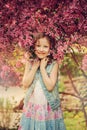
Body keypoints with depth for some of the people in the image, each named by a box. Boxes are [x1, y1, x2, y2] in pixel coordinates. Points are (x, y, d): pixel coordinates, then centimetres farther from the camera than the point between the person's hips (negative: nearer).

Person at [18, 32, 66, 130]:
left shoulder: (54, 64, -9)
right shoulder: (29, 63, 0)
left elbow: (50, 86, -18)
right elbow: (25, 84, -9)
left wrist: (42, 68, -16)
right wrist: (35, 67, -12)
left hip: (48, 106, -2)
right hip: (32, 105, 2)